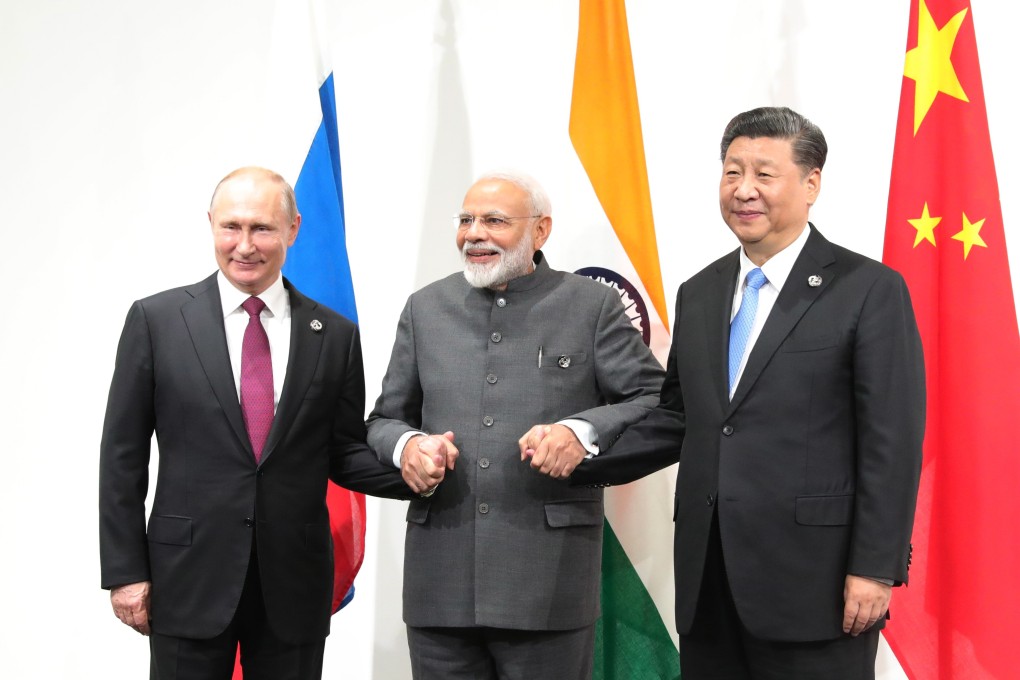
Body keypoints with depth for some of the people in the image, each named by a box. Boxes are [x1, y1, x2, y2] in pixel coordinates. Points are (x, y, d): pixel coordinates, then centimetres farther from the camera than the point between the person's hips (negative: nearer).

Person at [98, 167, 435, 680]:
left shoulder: (335, 335, 4)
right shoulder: (156, 320, 0)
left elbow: (344, 454, 8)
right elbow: (123, 454, 1)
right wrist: (124, 570, -3)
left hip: (295, 584, 2)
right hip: (189, 577, -1)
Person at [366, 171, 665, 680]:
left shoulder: (592, 305, 2)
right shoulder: (425, 308, 12)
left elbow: (657, 403, 0)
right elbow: (384, 419, 16)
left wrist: (583, 431, -17)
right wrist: (404, 445, -7)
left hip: (549, 581, -3)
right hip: (441, 579, 3)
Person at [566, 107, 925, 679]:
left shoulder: (869, 290, -5)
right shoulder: (699, 295, 14)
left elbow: (892, 442, -9)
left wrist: (875, 568, -13)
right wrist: (583, 462, 3)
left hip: (812, 584, -6)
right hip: (707, 584, 6)